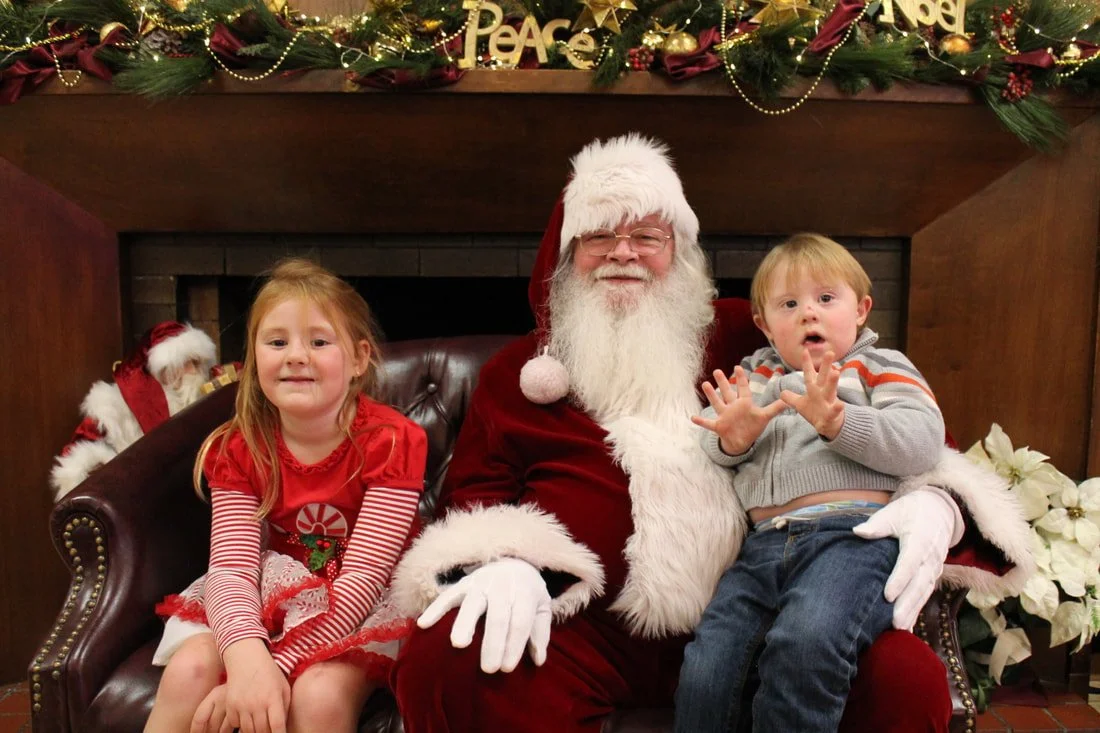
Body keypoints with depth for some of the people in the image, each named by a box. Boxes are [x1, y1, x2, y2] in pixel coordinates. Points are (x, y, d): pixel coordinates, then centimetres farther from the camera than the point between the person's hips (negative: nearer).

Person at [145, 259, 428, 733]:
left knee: (319, 694, -31)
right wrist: (247, 658, -36)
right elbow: (233, 565, -16)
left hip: (358, 607, -3)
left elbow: (363, 575, -21)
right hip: (264, 601, 3)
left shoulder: (392, 441, -18)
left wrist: (276, 667, -29)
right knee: (188, 670, -22)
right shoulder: (237, 449, -6)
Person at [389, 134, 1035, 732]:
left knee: (910, 678, -23)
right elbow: (473, 489, 10)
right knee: (443, 664, -29)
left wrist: (930, 496, -7)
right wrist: (502, 562, -14)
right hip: (584, 629, 0)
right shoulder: (518, 371, 16)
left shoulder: (745, 338, 13)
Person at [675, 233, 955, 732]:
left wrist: (838, 421, -17)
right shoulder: (757, 374, 26)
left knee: (805, 642, -34)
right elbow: (712, 442, 16)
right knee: (703, 672, -13)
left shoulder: (879, 368, 16)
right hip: (765, 541, 4)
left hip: (852, 531, -4)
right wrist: (732, 438, -9)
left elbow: (921, 443, -1)